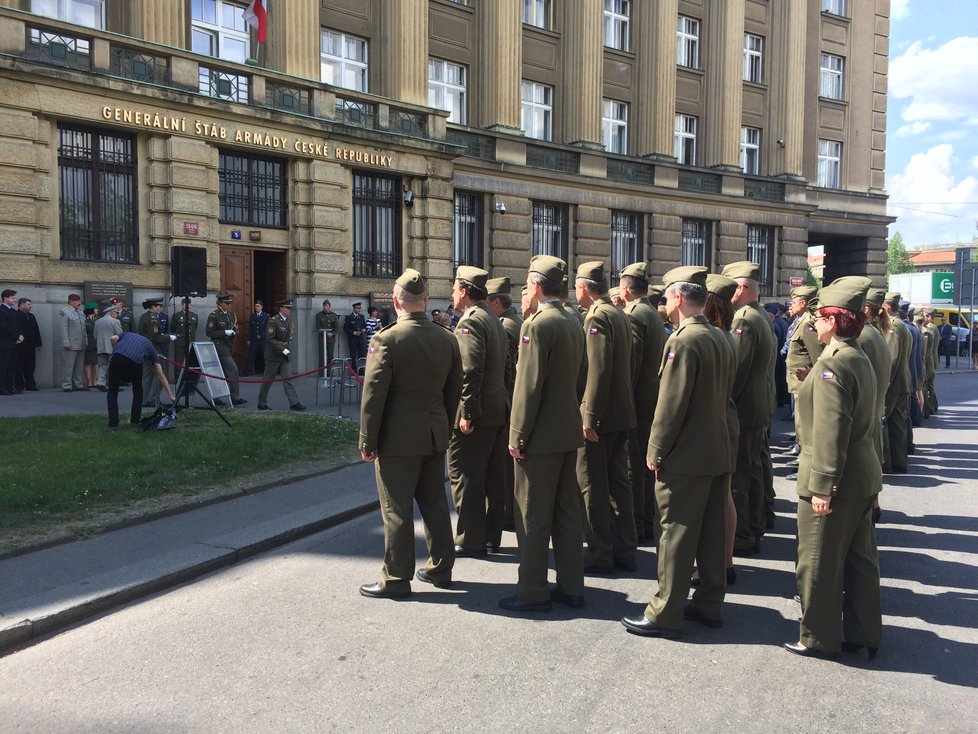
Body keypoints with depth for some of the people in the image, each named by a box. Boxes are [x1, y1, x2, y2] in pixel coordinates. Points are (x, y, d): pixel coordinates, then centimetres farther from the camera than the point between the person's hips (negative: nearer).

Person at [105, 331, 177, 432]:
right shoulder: (150, 347, 32)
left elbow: (112, 338, 13)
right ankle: (135, 421, 25)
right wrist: (171, 396, 27)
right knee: (138, 391, 27)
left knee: (112, 392, 15)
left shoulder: (126, 334, 40)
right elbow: (161, 376, 27)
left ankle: (113, 424, 7)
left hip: (117, 357, 1)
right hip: (135, 361, 0)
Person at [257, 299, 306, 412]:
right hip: (274, 356, -6)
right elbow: (270, 339, -18)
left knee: (288, 379, -2)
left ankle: (294, 403, -7)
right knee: (268, 379, 5)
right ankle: (262, 403, 17)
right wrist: (283, 350, -20)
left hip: (285, 356, 6)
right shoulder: (273, 321, -12)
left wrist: (289, 350, 5)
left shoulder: (289, 321, 10)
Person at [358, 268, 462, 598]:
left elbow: (373, 395, -15)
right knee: (434, 501, 17)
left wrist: (367, 441, -7)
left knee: (397, 509, 3)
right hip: (435, 436, 6)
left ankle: (396, 579, 13)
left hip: (398, 438, -6)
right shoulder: (447, 338, 2)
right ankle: (440, 567, 28)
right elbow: (453, 391, 9)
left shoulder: (386, 339, -15)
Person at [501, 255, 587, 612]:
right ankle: (571, 587, 22)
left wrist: (517, 435, -14)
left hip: (541, 435, -9)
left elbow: (529, 386, -19)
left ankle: (533, 592, 9)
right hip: (570, 432, 9)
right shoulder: (574, 325, 11)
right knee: (568, 511, 13)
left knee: (532, 515, 1)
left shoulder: (536, 325, -16)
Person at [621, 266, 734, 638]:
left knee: (676, 535, -1)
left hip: (685, 457, -9)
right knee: (711, 533, 15)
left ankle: (665, 615, 7)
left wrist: (655, 452, -12)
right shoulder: (720, 339, 10)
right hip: (718, 452, 9)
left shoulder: (683, 341, -18)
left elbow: (670, 405, -20)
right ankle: (709, 604, 26)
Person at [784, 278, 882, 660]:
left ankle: (820, 638, 16)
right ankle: (863, 633, 28)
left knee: (819, 562, 4)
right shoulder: (860, 358, 10)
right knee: (859, 558, 17)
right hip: (862, 477, 10)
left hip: (836, 480, -10)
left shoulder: (832, 364, -20)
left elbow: (829, 431, -24)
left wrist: (822, 485, -22)